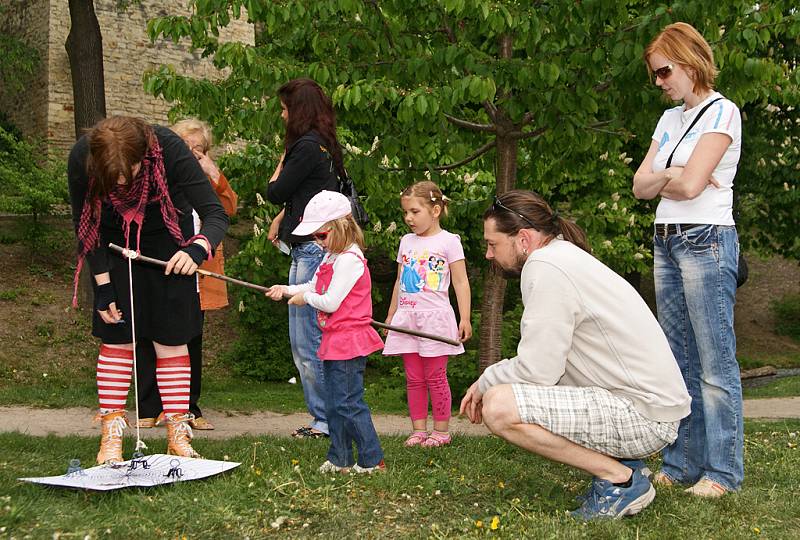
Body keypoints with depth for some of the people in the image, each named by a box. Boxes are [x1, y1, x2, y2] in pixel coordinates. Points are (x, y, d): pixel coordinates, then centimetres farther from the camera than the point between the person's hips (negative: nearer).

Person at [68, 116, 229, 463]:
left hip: (166, 245, -1)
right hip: (115, 246, 1)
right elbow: (84, 225, -11)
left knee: (171, 339, -3)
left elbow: (216, 214, -30)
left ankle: (178, 434, 4)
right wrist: (102, 284, -14)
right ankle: (111, 436, 4)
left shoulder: (169, 149, -34)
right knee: (116, 337, -3)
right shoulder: (81, 158, -28)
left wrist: (198, 248, -50)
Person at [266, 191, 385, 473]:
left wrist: (306, 298, -5)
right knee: (334, 405, 14)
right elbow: (314, 286, 24)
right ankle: (340, 459, 22)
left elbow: (330, 302, -21)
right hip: (335, 342, 10)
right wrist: (287, 290, 10)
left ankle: (372, 459, -1)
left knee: (349, 403, -8)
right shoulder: (331, 257, 14)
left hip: (348, 341, -10)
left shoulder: (349, 259, -18)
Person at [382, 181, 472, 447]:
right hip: (407, 318, 5)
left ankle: (441, 430, 6)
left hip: (434, 316, -5)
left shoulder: (448, 241, -3)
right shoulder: (406, 241, 13)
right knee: (414, 379, 6)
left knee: (435, 377, -2)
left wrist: (465, 319, -10)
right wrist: (390, 316, 20)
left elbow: (461, 283, -4)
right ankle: (418, 430, 10)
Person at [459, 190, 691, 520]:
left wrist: (487, 382, -1)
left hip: (644, 417, -11)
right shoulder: (564, 256, 16)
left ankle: (620, 479, -9)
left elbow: (537, 370, -19)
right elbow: (549, 359, 15)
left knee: (499, 408, -21)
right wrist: (490, 383, 7)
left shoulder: (545, 267, -16)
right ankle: (617, 459, 12)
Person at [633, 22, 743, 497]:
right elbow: (641, 185, 9)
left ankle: (723, 471, 1)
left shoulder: (721, 112, -7)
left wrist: (663, 179, 1)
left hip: (706, 241, -8)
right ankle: (683, 463, 15)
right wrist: (673, 175, -7)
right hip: (666, 243, 8)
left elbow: (690, 185, -17)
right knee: (680, 362, 9)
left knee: (715, 364, -5)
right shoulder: (670, 119, 17)